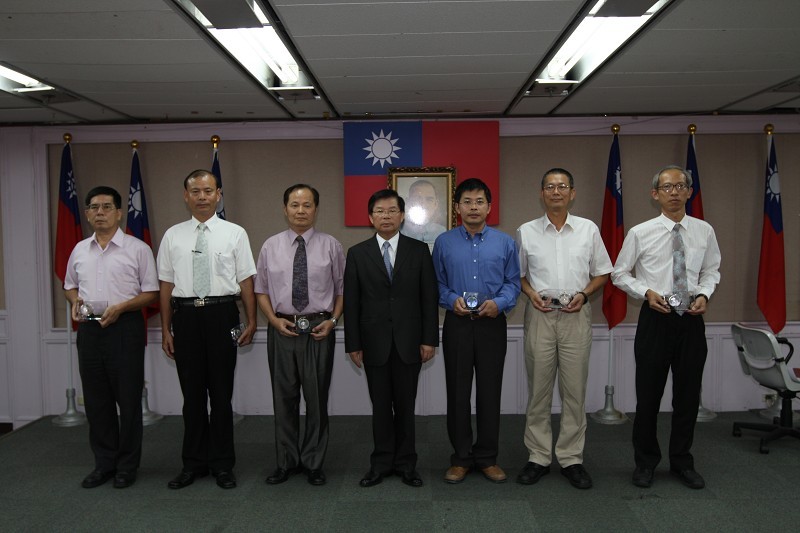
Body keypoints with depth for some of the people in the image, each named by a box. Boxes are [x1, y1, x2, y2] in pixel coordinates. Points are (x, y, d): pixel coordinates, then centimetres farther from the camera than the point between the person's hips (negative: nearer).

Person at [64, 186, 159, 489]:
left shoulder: (137, 249, -4)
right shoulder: (79, 250, 11)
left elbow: (151, 293, -5)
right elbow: (70, 286, 22)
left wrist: (120, 307, -18)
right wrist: (75, 301, 0)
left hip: (125, 328, -5)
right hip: (89, 328, 5)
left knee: (128, 399, 3)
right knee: (96, 400, 11)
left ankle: (127, 465, 17)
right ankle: (104, 463, 26)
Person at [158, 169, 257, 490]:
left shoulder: (234, 234, 2)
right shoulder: (173, 236, 7)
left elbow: (246, 282, 0)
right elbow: (166, 285, 8)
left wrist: (251, 322, -5)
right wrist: (166, 329, 6)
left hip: (221, 315, -2)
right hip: (185, 316, 2)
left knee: (222, 393, 7)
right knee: (192, 394, 10)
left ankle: (223, 465, 21)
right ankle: (193, 463, 25)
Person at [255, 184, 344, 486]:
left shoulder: (330, 246, 2)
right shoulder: (271, 246, 6)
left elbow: (342, 289, 4)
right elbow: (261, 290, 9)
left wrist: (332, 320, -8)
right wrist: (274, 319, -5)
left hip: (318, 330, -1)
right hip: (281, 329, 2)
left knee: (317, 398, 6)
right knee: (284, 398, 10)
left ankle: (313, 463, 23)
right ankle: (286, 462, 27)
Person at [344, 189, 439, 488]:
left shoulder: (419, 251, 3)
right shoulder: (357, 254, 3)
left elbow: (429, 298, 1)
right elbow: (351, 302, 2)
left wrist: (429, 339, -3)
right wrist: (353, 343, -1)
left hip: (409, 342, 0)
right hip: (374, 343, 0)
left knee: (405, 405, 8)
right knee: (381, 406, 9)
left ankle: (405, 463, 23)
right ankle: (382, 463, 23)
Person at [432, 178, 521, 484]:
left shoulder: (504, 242, 4)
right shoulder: (444, 242, 4)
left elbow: (513, 282, 4)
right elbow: (437, 283, 6)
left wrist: (499, 302, -14)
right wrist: (452, 299, -12)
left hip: (492, 324, 0)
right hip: (457, 324, 0)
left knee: (490, 391, 6)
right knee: (457, 391, 5)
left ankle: (487, 458, 21)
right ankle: (461, 458, 20)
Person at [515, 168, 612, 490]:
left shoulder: (589, 230, 5)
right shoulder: (526, 232, 5)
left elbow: (602, 273, 10)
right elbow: (516, 273, 12)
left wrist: (584, 294, -7)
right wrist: (530, 292, -7)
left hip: (576, 316, 0)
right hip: (540, 315, 0)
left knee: (574, 391, 4)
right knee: (538, 390, 5)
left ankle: (571, 458, 17)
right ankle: (538, 457, 17)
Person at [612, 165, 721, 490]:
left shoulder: (704, 231, 2)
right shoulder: (640, 233, -5)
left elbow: (711, 271, 14)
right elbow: (619, 274, 2)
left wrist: (705, 294, -5)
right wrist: (647, 292, -13)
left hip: (691, 319, 2)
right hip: (655, 319, -2)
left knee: (688, 394, 12)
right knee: (649, 394, 6)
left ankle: (682, 461, 31)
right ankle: (645, 462, 25)